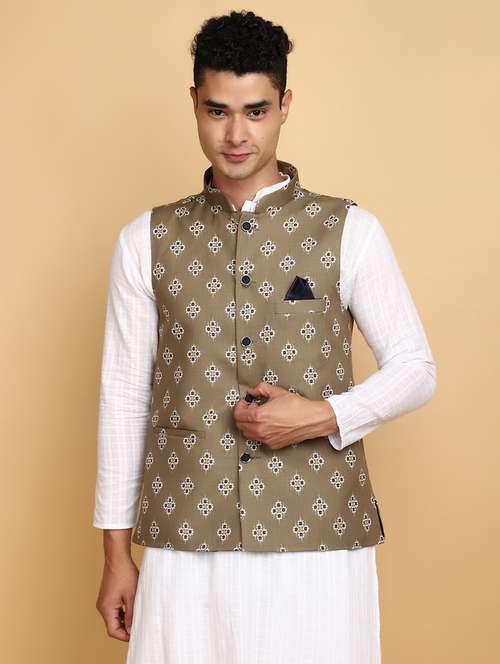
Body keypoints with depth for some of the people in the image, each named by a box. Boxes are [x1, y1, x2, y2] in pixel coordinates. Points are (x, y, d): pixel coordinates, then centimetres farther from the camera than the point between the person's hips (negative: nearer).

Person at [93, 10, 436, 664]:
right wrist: (116, 554, 6)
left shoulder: (351, 231, 1)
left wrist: (326, 417, -13)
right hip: (186, 542, 1)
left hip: (317, 537, 0)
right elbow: (124, 395, 6)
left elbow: (416, 369, 6)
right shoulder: (146, 241, 4)